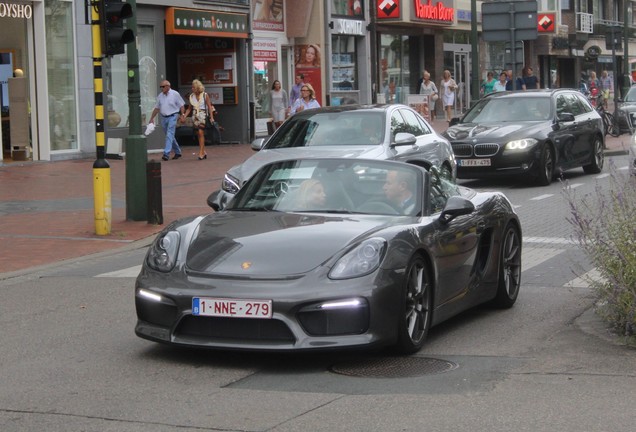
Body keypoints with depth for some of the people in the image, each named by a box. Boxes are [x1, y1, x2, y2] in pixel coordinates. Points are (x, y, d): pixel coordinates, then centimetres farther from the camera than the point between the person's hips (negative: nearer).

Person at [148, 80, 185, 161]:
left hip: (172, 117, -6)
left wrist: (182, 116, -10)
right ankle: (177, 152, 25)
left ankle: (166, 153, -22)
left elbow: (181, 106, -2)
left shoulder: (175, 94, -3)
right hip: (163, 118, 6)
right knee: (170, 136, 11)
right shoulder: (160, 96, 11)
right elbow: (156, 108, 16)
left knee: (169, 135, -15)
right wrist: (152, 118, 14)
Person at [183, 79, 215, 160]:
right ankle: (204, 152, 15)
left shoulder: (205, 95, -2)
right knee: (198, 135, 5)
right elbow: (190, 108, 14)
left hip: (203, 115, -5)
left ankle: (201, 153, -17)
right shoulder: (191, 96, 8)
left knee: (201, 133, -16)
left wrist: (211, 117, -10)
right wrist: (184, 116, 2)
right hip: (195, 116, 5)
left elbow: (209, 107, -3)